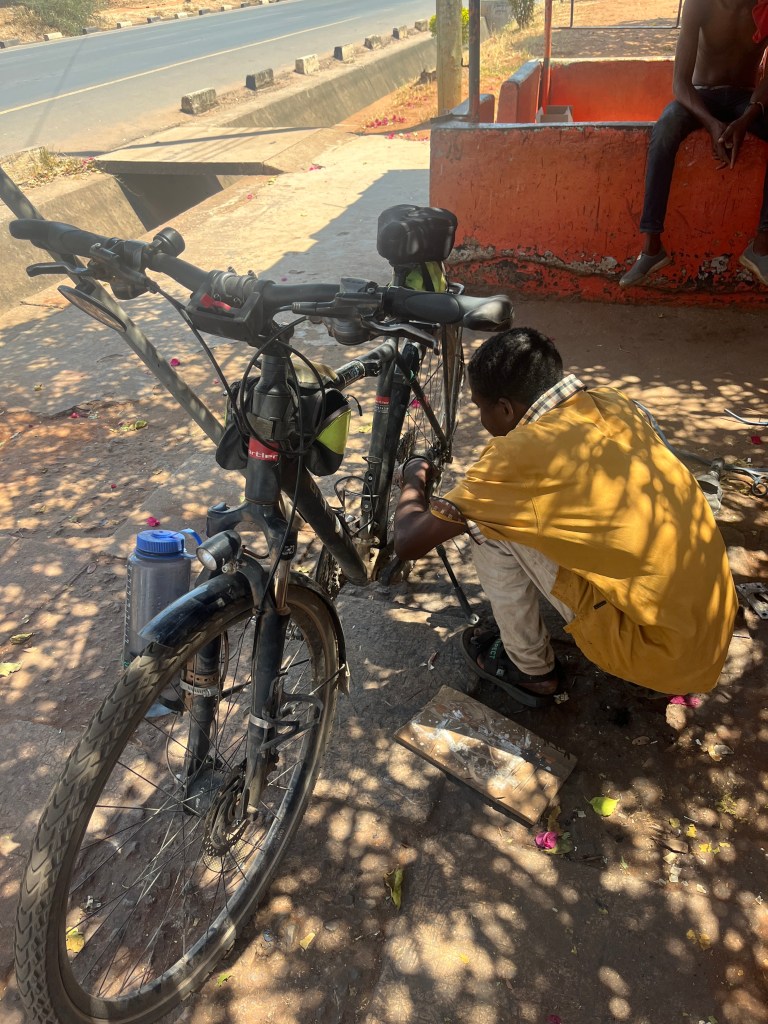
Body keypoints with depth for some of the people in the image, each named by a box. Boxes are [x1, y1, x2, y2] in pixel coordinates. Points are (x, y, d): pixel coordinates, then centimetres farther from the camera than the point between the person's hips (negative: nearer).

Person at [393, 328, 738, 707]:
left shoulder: (522, 452, -19)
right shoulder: (612, 402, 2)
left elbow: (410, 541, -13)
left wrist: (414, 481, 8)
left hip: (660, 652, -7)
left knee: (488, 528, -6)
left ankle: (531, 669, 14)